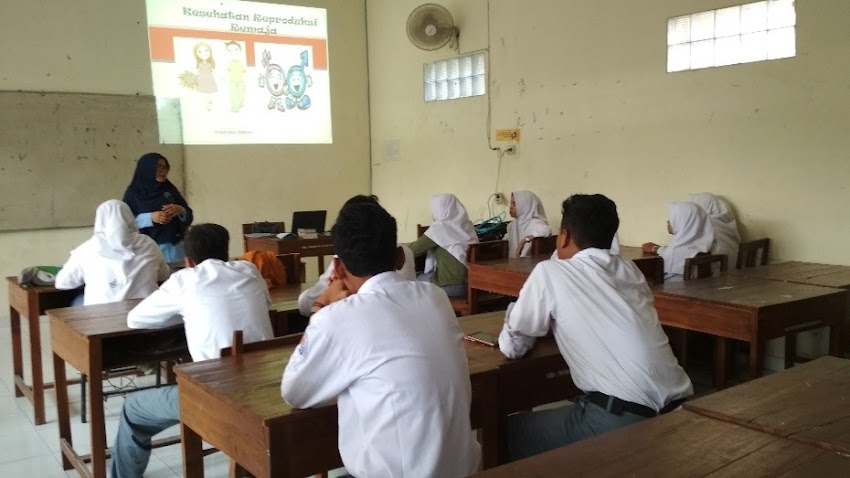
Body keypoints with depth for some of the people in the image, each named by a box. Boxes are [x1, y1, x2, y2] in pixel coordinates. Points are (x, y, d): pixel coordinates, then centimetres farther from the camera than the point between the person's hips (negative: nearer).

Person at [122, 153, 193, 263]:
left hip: (174, 247, 3)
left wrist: (180, 210, -11)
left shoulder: (170, 189, 12)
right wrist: (150, 218, -17)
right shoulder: (134, 192, 3)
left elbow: (189, 216, 10)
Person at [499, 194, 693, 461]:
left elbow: (512, 347, 6)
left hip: (621, 418, -6)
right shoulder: (629, 269, 16)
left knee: (511, 431, 17)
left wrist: (538, 323, 26)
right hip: (676, 409, 7)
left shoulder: (550, 272, 0)